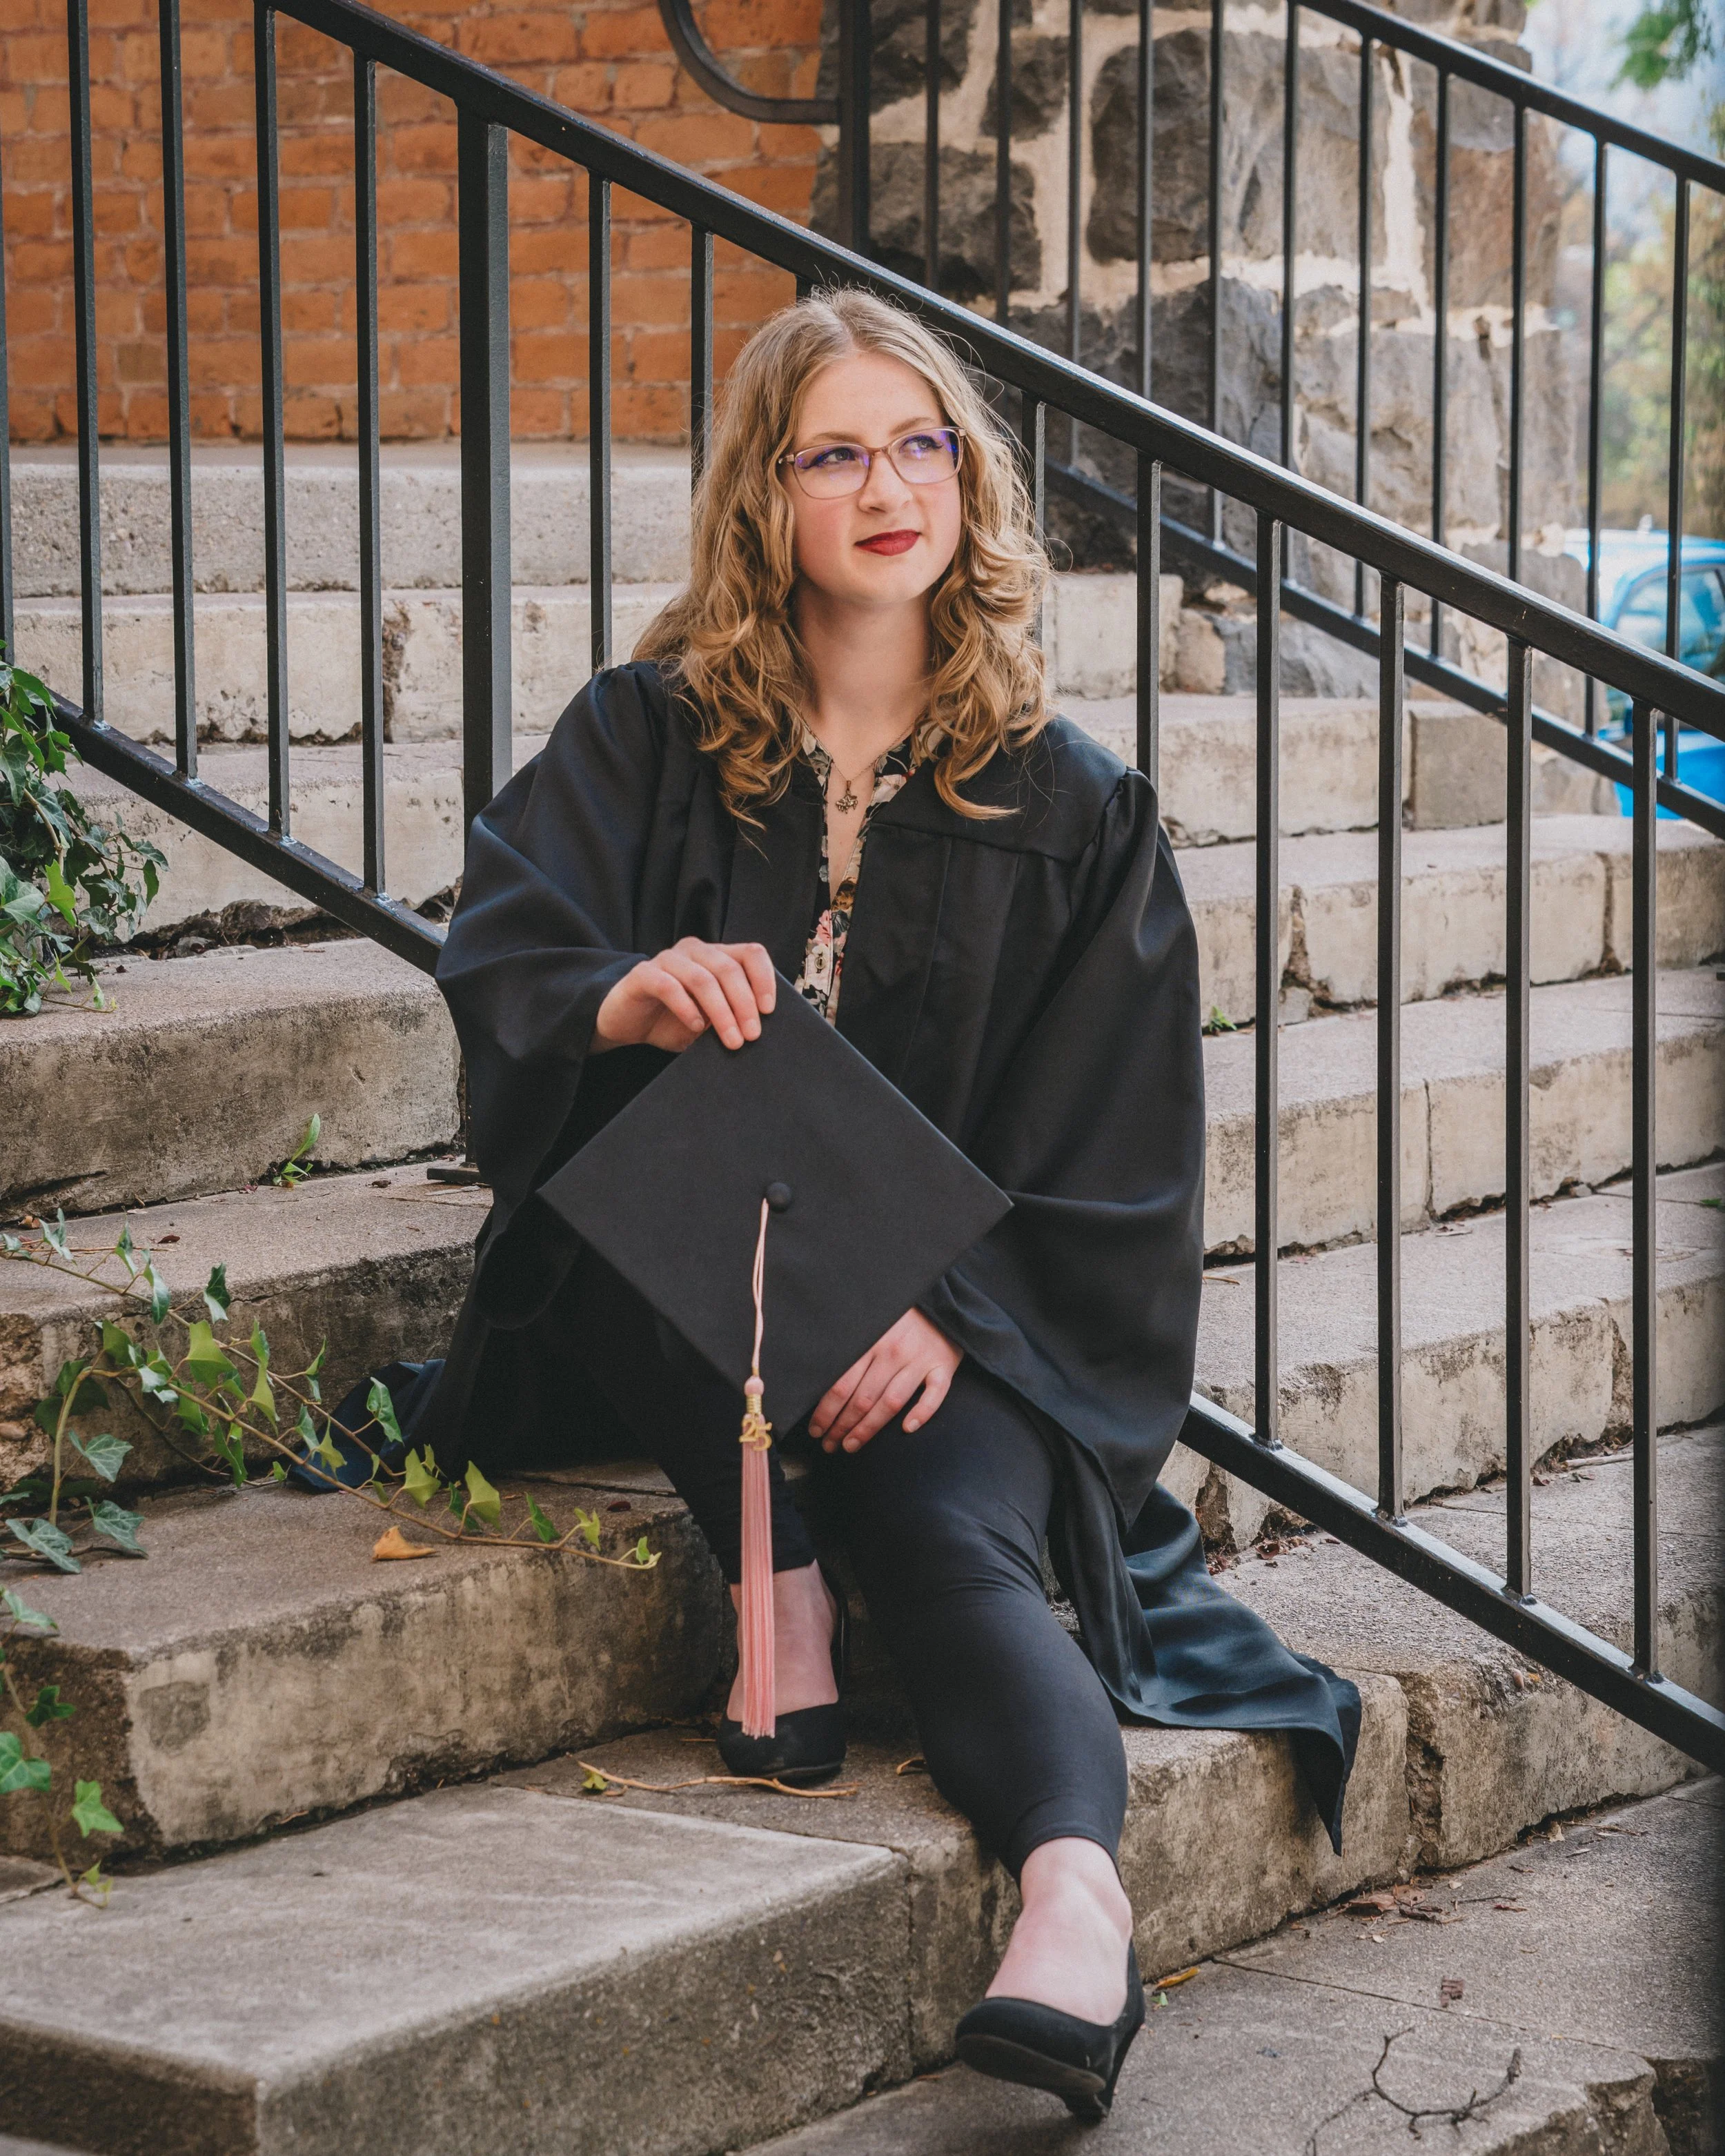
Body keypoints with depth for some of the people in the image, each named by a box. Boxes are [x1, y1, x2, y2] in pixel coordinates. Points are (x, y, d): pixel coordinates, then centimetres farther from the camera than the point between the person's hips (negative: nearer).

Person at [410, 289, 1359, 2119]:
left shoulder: (1065, 802, 6)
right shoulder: (649, 738, 6)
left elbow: (1100, 1141, 1)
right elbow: (495, 960, -9)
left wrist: (949, 1312, -17)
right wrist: (623, 1001, -34)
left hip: (963, 1318, -1)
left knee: (947, 1539, -31)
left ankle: (1072, 1884, -53)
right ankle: (782, 1603, -29)